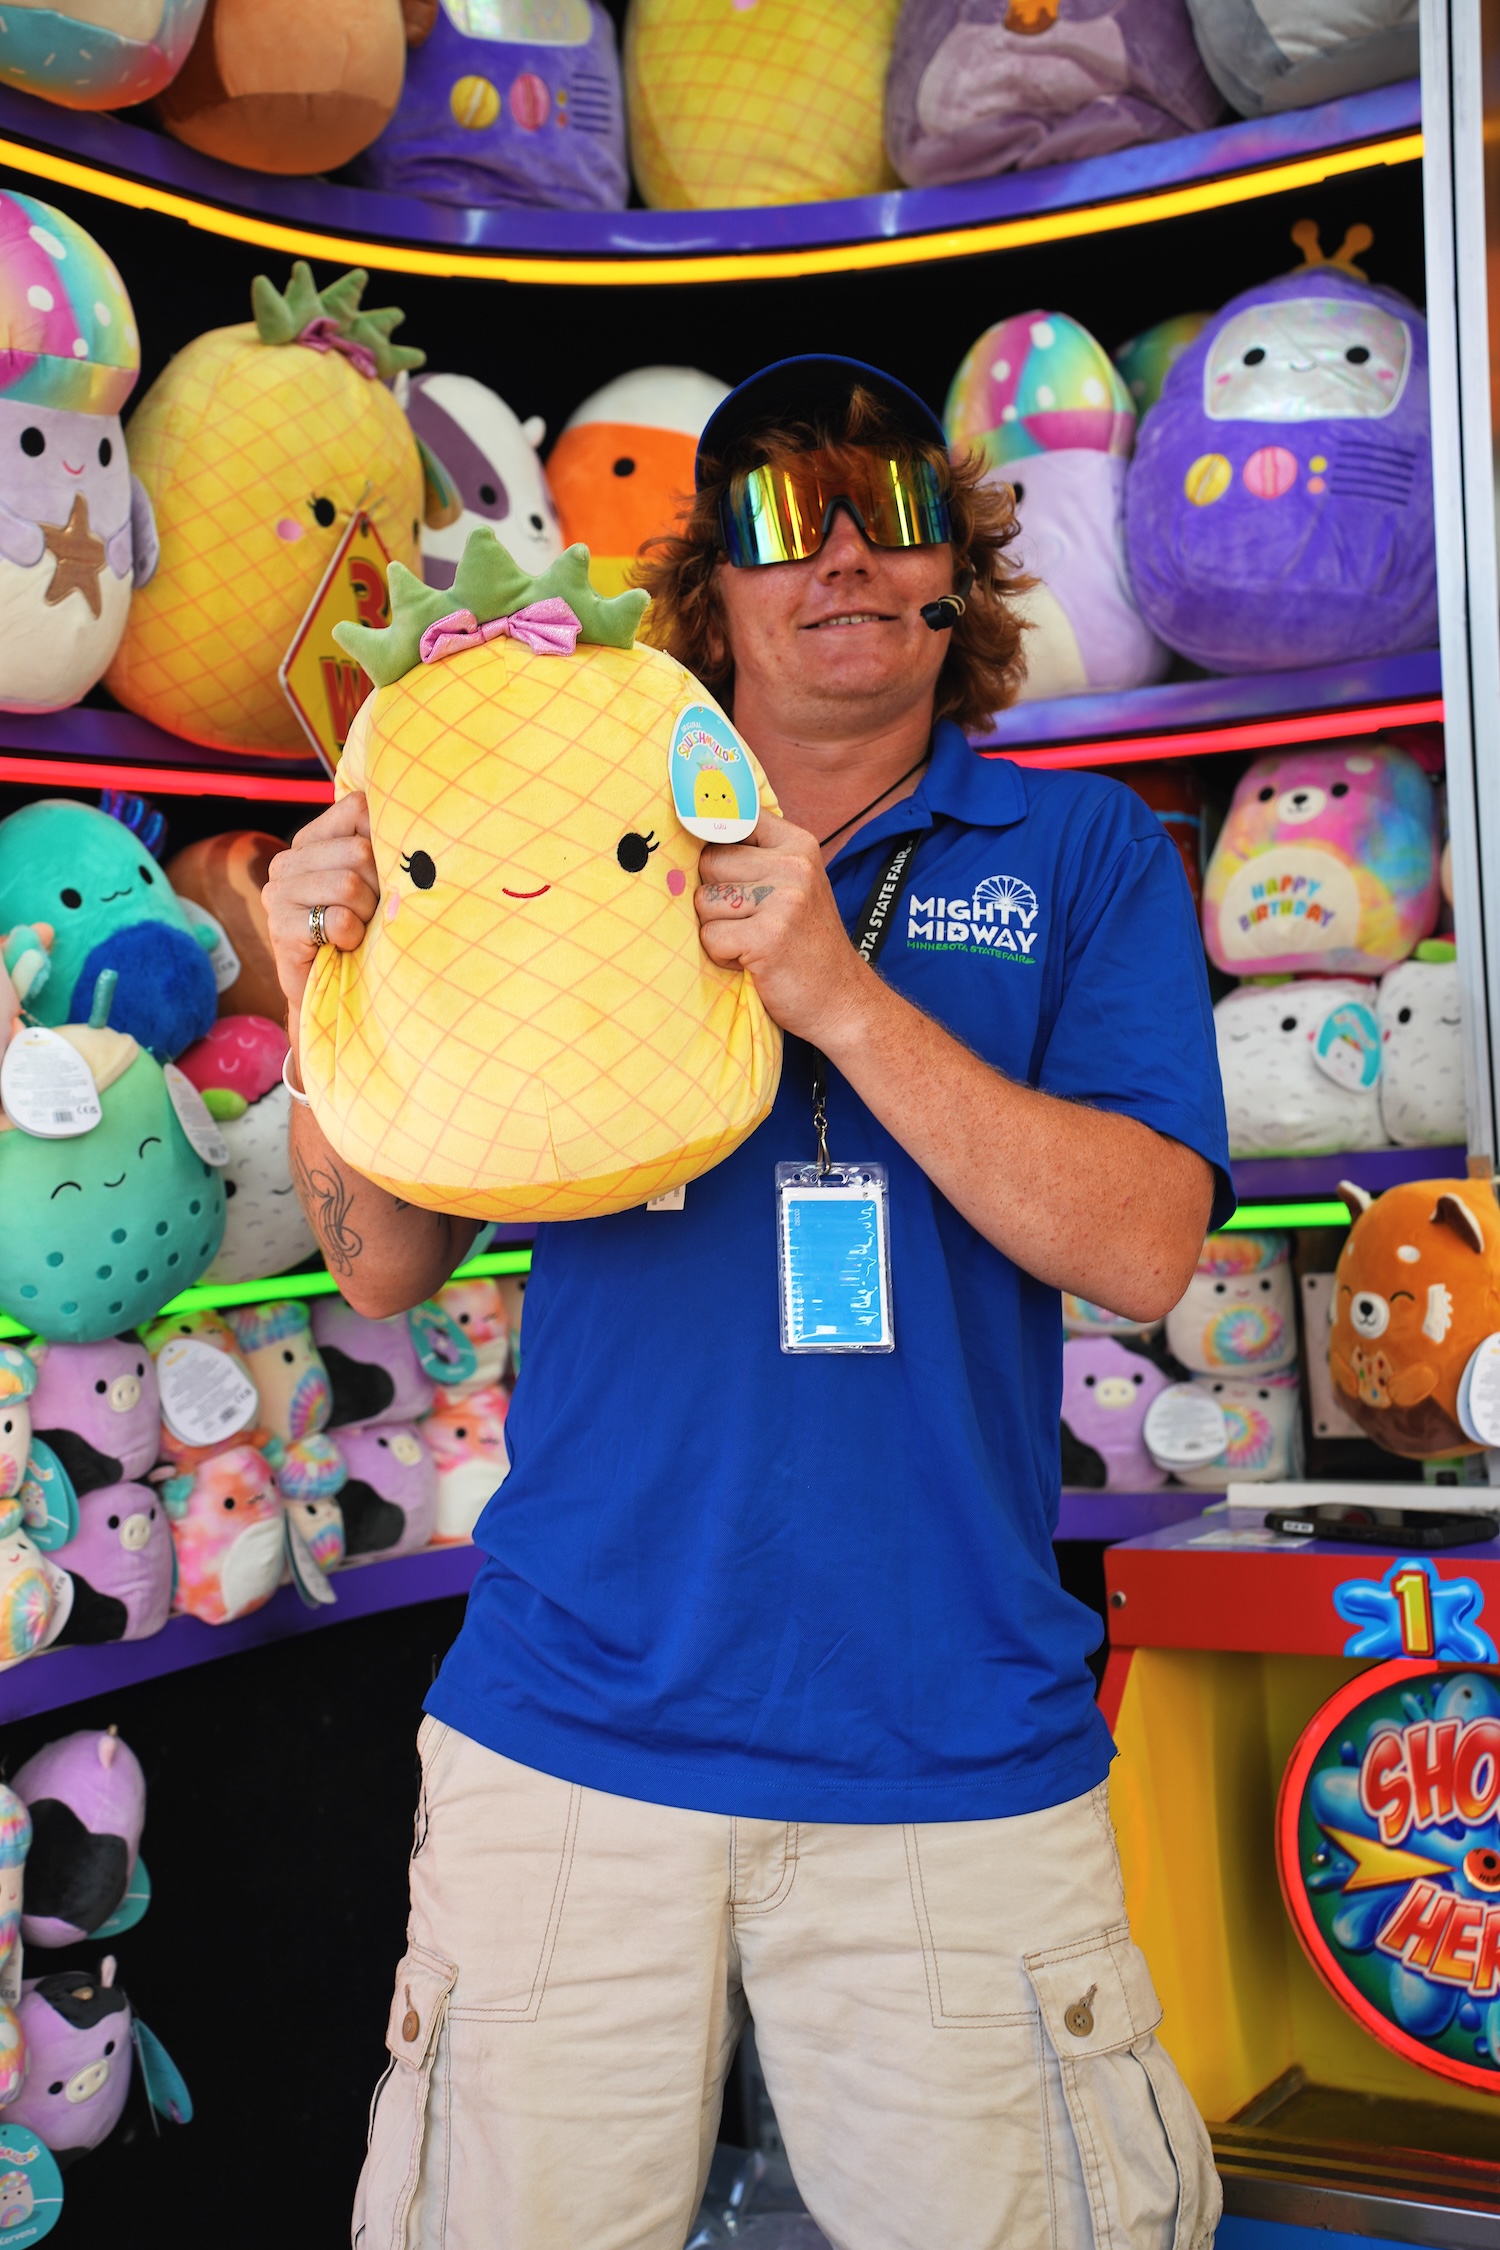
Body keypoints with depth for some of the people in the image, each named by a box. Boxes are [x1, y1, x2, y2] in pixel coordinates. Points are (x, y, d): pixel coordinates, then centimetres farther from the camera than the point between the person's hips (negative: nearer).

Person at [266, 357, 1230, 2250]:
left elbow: (1142, 1246, -10)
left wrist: (842, 996, -20)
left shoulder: (1079, 852, 4)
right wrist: (330, 1003, -12)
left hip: (955, 1756, -1)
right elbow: (387, 1266, 6)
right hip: (574, 1725, 1)